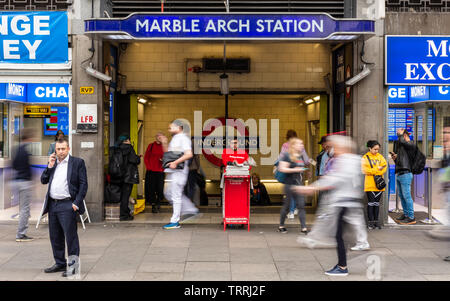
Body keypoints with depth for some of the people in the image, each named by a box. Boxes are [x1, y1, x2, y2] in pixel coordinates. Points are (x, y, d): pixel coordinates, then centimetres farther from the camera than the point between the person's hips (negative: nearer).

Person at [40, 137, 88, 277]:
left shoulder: (77, 162, -1)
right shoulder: (52, 162, 15)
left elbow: (83, 184, -5)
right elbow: (43, 180, 13)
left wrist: (77, 203, -12)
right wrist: (50, 166, 0)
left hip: (67, 205, -6)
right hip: (52, 205, 6)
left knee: (70, 236, -4)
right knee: (55, 237, 14)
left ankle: (73, 265, 4)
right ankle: (60, 263, 26)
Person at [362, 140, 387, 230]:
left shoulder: (380, 156, 13)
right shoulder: (365, 157, 1)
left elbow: (384, 166, 0)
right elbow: (364, 169, -11)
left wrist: (373, 171, -14)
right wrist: (377, 169, -13)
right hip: (370, 184, -4)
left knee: (377, 203, 9)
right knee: (371, 203, -2)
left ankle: (376, 221, 15)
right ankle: (370, 222, 3)